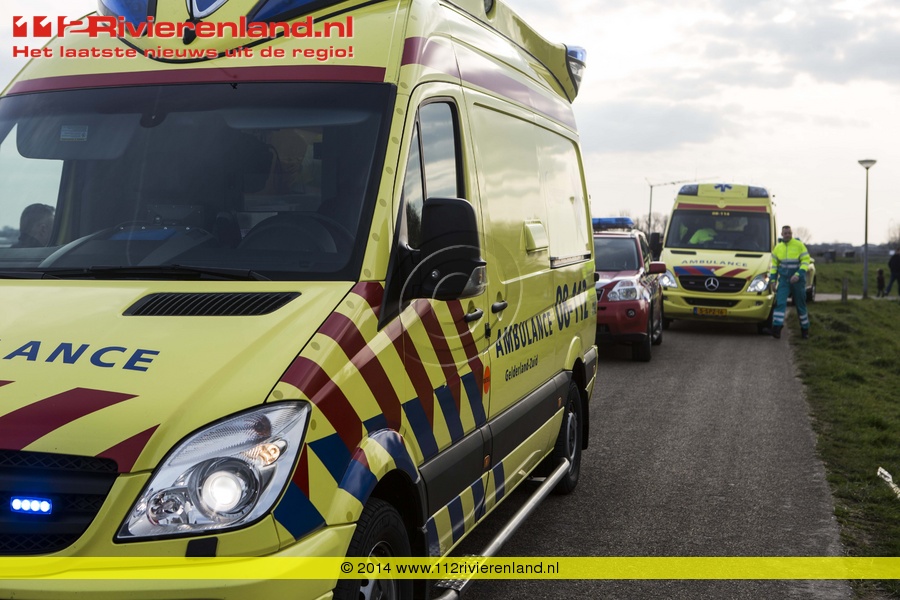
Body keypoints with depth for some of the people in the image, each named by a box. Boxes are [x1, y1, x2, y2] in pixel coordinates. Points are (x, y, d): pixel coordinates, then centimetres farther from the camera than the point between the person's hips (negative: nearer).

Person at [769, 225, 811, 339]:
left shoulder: (799, 245, -5)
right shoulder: (778, 248, 7)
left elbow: (806, 261, -8)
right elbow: (774, 264, 13)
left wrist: (798, 274, -21)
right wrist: (772, 280, 5)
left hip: (798, 280, -2)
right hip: (783, 279, 2)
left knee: (800, 305, 8)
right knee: (780, 302, -14)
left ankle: (805, 329, 22)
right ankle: (776, 327, -21)